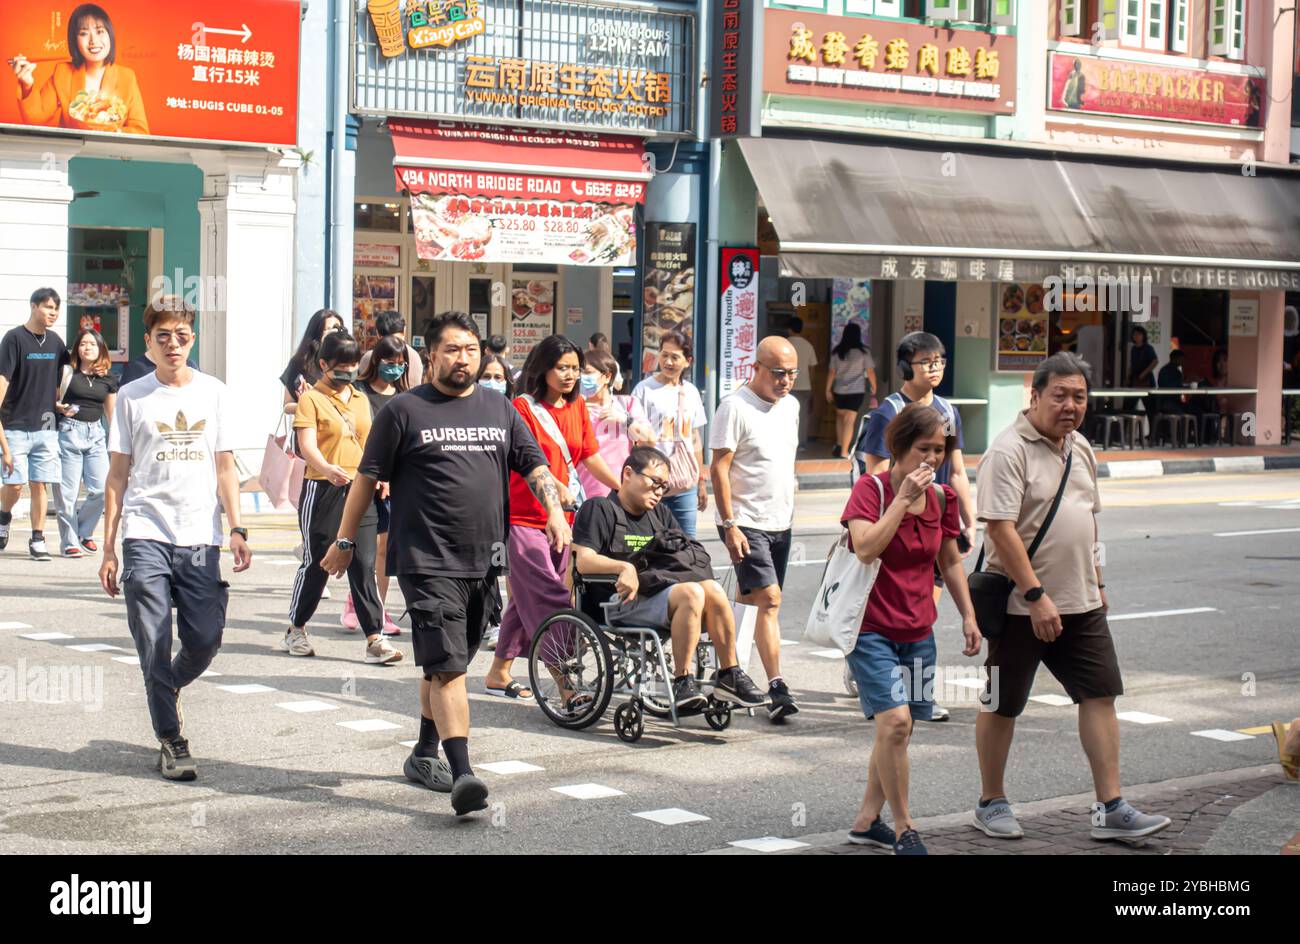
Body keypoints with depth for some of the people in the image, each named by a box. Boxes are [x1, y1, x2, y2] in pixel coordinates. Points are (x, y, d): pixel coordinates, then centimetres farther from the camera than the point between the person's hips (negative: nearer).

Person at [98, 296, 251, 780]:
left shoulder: (212, 392, 9)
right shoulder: (132, 397, 5)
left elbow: (224, 468, 11)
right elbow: (118, 475, 7)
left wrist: (236, 530, -1)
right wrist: (108, 549, 3)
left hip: (200, 539, 1)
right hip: (145, 536, -1)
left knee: (205, 640, -1)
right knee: (155, 645, -4)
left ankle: (167, 690, 30)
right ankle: (171, 741, 6)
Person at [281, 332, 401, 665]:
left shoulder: (360, 399, 15)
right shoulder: (312, 398, -4)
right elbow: (307, 444, -16)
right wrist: (328, 469, -34)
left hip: (360, 489, 4)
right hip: (322, 488, -4)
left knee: (364, 564, -1)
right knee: (316, 562, 4)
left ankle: (375, 638, -3)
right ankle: (296, 631, 21)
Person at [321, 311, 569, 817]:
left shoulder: (499, 409, 12)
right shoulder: (404, 410, 0)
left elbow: (535, 466, 10)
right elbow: (368, 477, 3)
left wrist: (556, 513, -7)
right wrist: (344, 540, 4)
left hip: (484, 561, 5)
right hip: (426, 561, -5)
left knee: (445, 664, 16)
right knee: (447, 666, -13)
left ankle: (424, 754, 31)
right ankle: (462, 773, -19)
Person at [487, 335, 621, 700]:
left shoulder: (578, 407, 10)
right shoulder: (523, 407, -9)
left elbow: (590, 455, 12)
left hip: (562, 518, 7)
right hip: (525, 516, -6)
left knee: (525, 599, 13)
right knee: (550, 600, -11)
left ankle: (499, 673, 23)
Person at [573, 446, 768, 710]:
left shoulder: (661, 514, 29)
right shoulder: (599, 509, 6)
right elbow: (584, 561, -8)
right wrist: (625, 567, -24)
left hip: (661, 594, 7)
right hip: (622, 600, -7)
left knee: (712, 588, -23)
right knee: (691, 593, -31)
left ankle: (729, 676, -18)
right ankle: (682, 683, -30)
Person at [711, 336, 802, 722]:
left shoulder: (790, 406, 11)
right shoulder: (735, 407, -12)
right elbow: (718, 468, -14)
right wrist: (730, 525, -19)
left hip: (780, 522, 7)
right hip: (746, 523, -7)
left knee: (756, 601, 11)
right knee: (769, 600, -15)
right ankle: (776, 688, -18)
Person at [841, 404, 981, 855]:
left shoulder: (941, 497, 5)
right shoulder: (871, 488, -12)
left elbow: (950, 562, 16)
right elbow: (866, 548, -27)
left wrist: (968, 616, 11)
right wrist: (903, 498, -26)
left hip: (917, 631, 6)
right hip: (872, 628, -6)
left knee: (899, 731, 10)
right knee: (895, 721, -18)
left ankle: (867, 821, 25)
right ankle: (904, 829, -5)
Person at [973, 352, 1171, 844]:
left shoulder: (1080, 448, 11)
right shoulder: (1009, 451, -15)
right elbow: (999, 527, -22)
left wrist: (1096, 583, 20)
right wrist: (1036, 596, -25)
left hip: (1080, 602, 7)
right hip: (1020, 605, -7)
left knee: (1100, 694, 2)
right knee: (1002, 705, 6)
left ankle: (1110, 809, 5)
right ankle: (991, 803, 21)